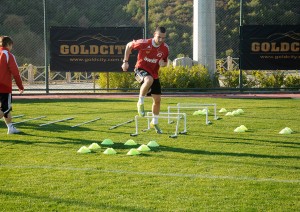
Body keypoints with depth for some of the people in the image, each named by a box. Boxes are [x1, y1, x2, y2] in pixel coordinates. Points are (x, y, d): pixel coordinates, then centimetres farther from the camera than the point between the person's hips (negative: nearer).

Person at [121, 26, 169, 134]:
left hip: (154, 74, 5)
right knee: (149, 80, -41)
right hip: (141, 69, -5)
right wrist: (125, 62, -5)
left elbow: (165, 62, 11)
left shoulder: (165, 48, -6)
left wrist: (163, 63, -14)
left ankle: (154, 123, 27)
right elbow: (129, 46, -2)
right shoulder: (144, 43, -18)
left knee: (157, 99, 6)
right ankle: (140, 103, -19)